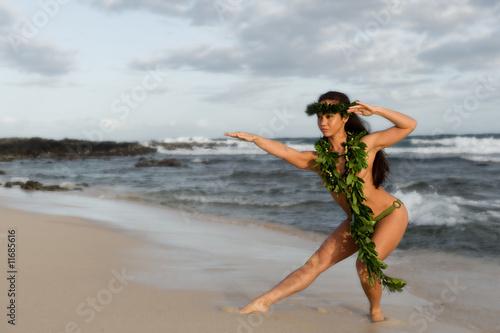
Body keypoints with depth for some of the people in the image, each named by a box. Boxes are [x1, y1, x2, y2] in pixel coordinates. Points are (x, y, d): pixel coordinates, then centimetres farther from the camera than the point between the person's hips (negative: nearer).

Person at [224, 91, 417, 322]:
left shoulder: (365, 145, -15)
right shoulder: (318, 160, -6)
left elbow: (409, 125, -12)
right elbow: (284, 152, -22)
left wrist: (375, 110, -23)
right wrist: (254, 138, -36)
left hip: (391, 215, -4)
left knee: (365, 264, -22)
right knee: (316, 263, -2)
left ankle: (376, 312, 6)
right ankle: (264, 302, -3)